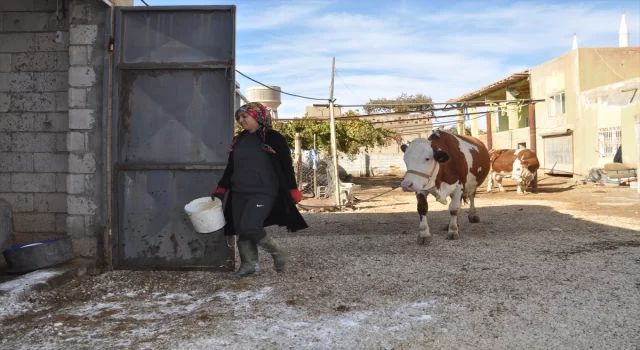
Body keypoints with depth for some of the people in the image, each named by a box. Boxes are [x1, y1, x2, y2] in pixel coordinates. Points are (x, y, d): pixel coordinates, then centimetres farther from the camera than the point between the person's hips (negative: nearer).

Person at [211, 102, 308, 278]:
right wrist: (221, 189, 15)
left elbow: (286, 166, -7)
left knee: (250, 227, -18)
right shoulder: (238, 140, 14)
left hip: (262, 193, -7)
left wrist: (293, 190, -11)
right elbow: (230, 167, 21)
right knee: (241, 231, 5)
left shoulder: (273, 138, -6)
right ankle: (249, 265, 18)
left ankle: (278, 252, 4)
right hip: (239, 194, 7)